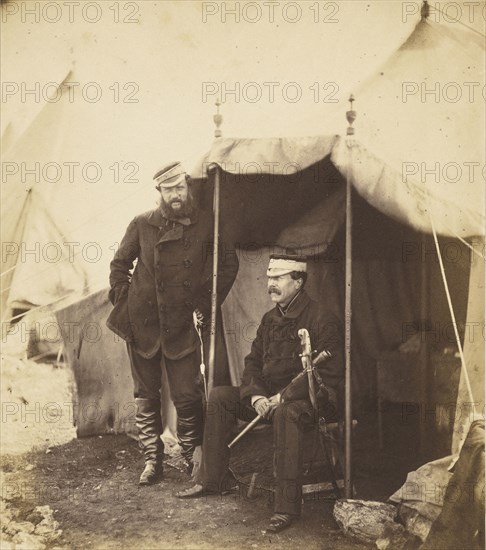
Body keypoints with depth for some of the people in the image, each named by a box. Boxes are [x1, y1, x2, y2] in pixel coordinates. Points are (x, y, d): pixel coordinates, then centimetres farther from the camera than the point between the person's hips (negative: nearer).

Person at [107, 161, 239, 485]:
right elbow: (119, 264, 14)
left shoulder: (206, 224, 0)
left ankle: (194, 458, 16)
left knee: (187, 396, -3)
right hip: (142, 324, 2)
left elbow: (229, 264, 10)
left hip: (181, 325, -1)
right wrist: (123, 301, 5)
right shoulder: (142, 225, 2)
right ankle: (152, 460, 19)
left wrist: (206, 304, 6)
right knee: (146, 395, 8)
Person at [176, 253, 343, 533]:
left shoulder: (322, 321, -12)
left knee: (287, 413, -40)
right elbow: (253, 362, 14)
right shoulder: (270, 319, 12)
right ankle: (213, 479, 2)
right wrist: (256, 395, -8)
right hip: (269, 396, 8)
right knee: (220, 396, -4)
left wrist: (283, 397, -23)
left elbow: (329, 376, -18)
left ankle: (288, 505, -35)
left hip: (313, 398, -8)